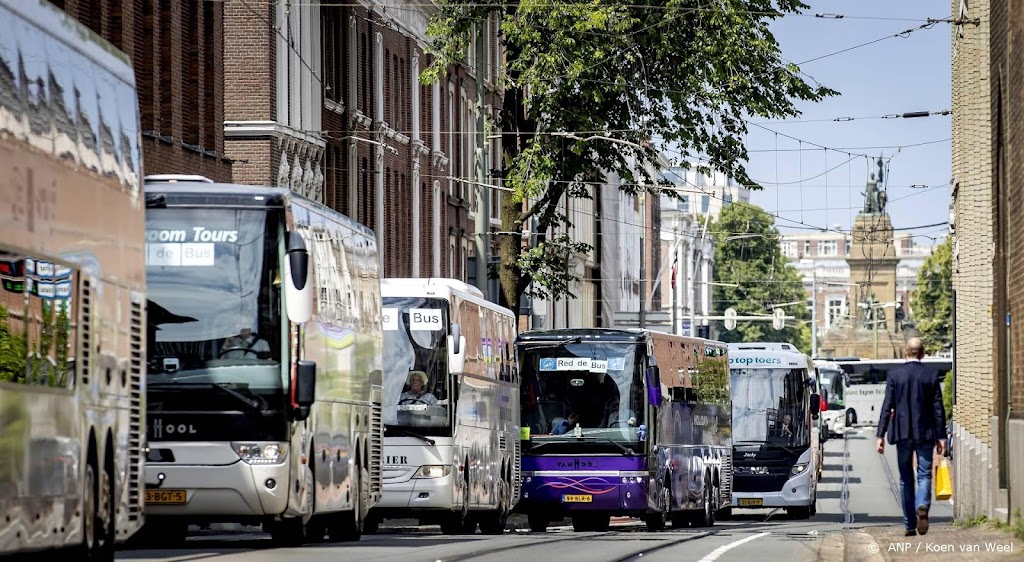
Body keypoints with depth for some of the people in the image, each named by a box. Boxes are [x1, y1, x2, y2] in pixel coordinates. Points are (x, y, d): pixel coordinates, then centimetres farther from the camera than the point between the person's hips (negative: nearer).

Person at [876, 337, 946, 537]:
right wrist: (941, 436, 4)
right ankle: (922, 506, -27)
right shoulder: (931, 375, -1)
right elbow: (938, 408, -1)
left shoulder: (895, 375, -2)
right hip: (925, 433, 0)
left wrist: (881, 435, -1)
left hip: (903, 433, 0)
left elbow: (887, 407, -4)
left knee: (906, 479, 9)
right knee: (924, 475, 3)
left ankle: (910, 525, 9)